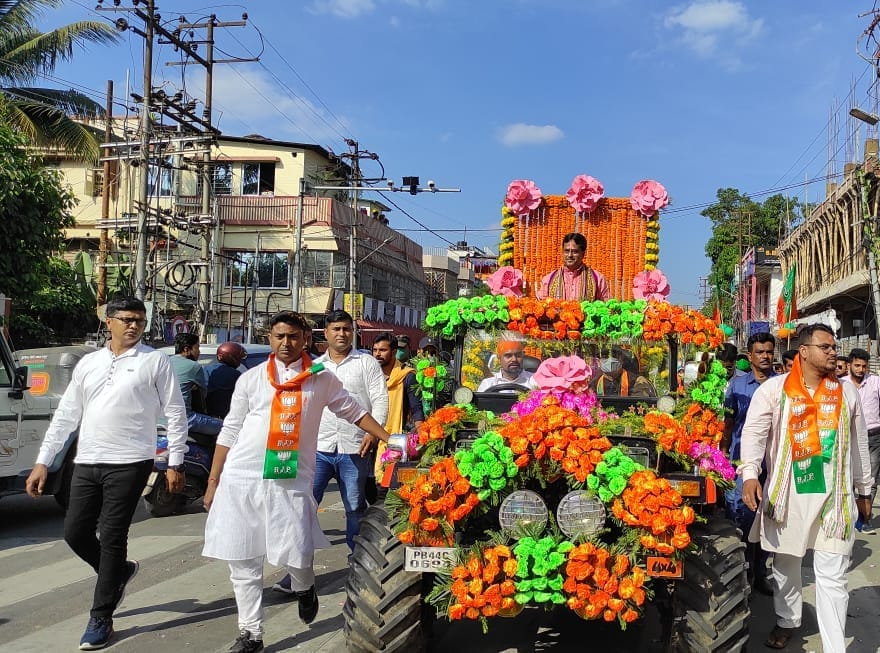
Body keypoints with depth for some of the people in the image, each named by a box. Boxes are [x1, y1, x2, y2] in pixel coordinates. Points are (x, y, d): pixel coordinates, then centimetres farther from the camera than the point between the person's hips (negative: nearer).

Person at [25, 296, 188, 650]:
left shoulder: (155, 361, -2)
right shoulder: (88, 363, 11)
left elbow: (175, 414, -2)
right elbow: (65, 415, 13)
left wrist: (175, 463, -5)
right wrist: (42, 462, 10)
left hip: (129, 464, -5)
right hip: (86, 463, 5)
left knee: (111, 539, -1)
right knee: (75, 533, 8)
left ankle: (100, 619, 14)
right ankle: (120, 571, 36)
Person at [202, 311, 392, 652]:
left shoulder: (322, 379, 6)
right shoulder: (251, 379, 6)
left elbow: (353, 410, 17)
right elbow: (229, 431, 8)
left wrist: (388, 437, 10)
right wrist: (213, 480, 7)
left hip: (292, 482, -1)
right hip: (241, 479, 1)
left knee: (297, 553, -9)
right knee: (243, 560, 4)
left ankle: (305, 589, 27)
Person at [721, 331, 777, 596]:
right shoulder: (737, 384, 5)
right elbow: (728, 422, 9)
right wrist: (723, 452, 3)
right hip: (741, 460, -1)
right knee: (741, 517, 1)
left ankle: (760, 573, 23)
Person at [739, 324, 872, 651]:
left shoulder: (847, 392, 7)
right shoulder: (774, 388, -3)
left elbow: (859, 444, 14)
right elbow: (754, 431, -11)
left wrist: (863, 490, 16)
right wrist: (750, 474, -24)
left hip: (834, 495, 1)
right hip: (787, 493, -1)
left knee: (832, 575, 1)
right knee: (785, 564, 16)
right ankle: (787, 621, 37)